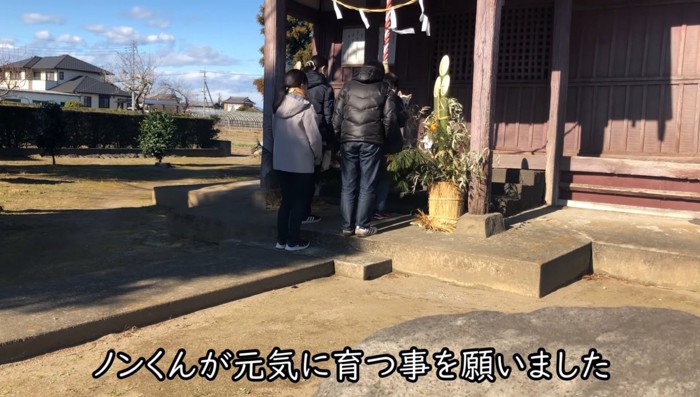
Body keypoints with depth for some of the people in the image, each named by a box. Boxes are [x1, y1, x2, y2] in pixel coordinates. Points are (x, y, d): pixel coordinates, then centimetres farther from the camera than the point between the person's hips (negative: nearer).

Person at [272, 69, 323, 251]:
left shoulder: (279, 106, 6)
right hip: (301, 162, -6)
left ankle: (281, 239, 17)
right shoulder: (306, 107, -14)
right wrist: (318, 157, 2)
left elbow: (274, 133, 12)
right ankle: (293, 241, 8)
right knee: (298, 202, 4)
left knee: (286, 200, 14)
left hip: (280, 161, 6)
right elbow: (314, 137, -13)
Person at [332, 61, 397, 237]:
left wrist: (338, 137, 12)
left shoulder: (348, 86, 10)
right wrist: (382, 135, 15)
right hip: (372, 141, -1)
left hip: (348, 140, 2)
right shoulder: (382, 88, 6)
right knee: (367, 185, 5)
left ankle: (347, 226, 8)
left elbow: (337, 115, 6)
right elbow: (390, 117, 1)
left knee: (348, 185, 6)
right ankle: (362, 226, 6)